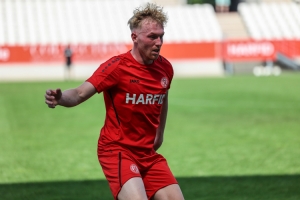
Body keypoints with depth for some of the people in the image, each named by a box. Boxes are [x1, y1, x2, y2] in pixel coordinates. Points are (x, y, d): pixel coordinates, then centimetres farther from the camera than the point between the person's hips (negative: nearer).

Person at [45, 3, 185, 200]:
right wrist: (60, 98, -45)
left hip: (148, 153, 7)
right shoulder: (117, 66, -16)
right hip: (117, 150, -7)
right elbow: (80, 94, -24)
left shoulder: (165, 67, 3)